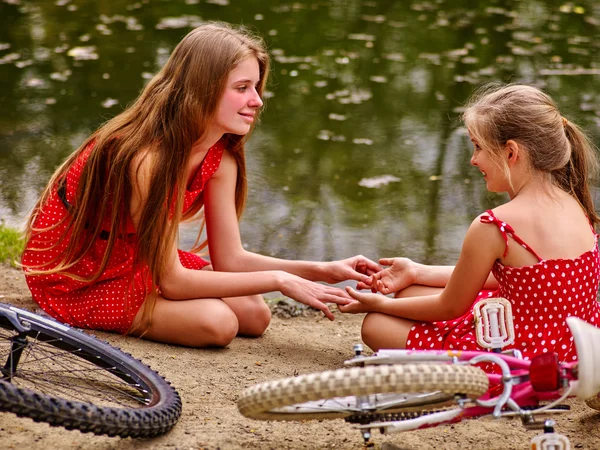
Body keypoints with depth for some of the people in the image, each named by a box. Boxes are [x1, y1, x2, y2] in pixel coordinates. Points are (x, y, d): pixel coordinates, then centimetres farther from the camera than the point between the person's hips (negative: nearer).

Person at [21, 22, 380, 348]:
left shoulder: (221, 159, -8)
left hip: (138, 258, 8)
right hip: (76, 276, -8)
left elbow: (230, 259, -6)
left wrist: (323, 271, -16)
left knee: (255, 315, -5)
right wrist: (279, 280, -28)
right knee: (217, 321, -25)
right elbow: (171, 281, -30)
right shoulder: (147, 157, -34)